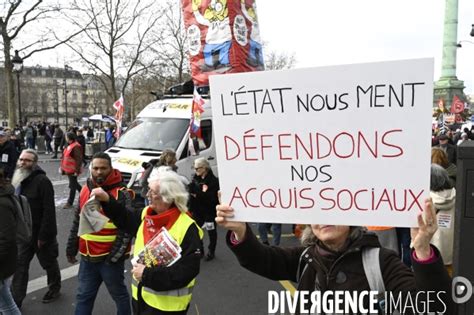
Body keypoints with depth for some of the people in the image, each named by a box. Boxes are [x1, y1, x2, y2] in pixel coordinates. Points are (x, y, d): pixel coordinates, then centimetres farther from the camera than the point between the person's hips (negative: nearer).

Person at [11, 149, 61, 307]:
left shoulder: (42, 181, -21)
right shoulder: (18, 179, 5)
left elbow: (49, 211, -23)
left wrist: (43, 235, -22)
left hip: (41, 233, -6)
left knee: (49, 263, 13)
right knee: (20, 265, 8)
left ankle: (54, 288, 36)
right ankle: (15, 300, 18)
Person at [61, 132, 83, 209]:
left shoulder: (76, 147, -20)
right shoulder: (69, 145, 11)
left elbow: (78, 159, -23)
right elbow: (65, 157, 19)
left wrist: (77, 170, -23)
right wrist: (63, 167, 20)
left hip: (73, 170, -10)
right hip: (68, 169, 10)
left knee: (72, 186, 1)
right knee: (74, 184, 21)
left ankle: (70, 203, 9)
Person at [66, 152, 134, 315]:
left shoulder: (121, 193, -15)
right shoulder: (86, 189, 6)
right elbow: (77, 222, 15)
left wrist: (115, 255, -16)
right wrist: (71, 248, 14)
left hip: (110, 258, -6)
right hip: (87, 257, 6)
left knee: (119, 295, 12)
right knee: (84, 296, 17)